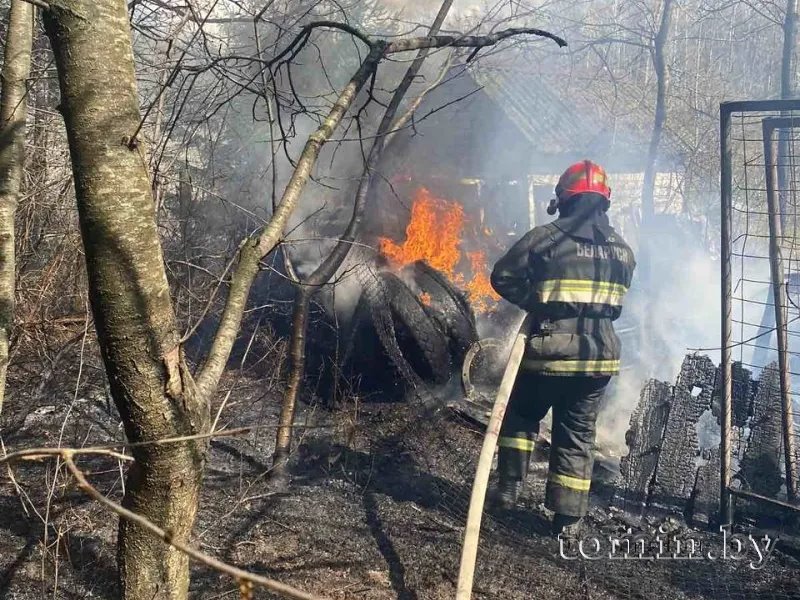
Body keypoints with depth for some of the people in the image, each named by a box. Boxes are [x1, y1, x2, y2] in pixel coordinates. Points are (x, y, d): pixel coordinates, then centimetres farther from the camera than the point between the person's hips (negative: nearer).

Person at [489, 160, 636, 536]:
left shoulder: (547, 237, -9)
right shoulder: (623, 250, 7)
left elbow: (503, 277, -6)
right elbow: (617, 301, 16)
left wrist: (535, 302, 4)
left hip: (549, 352, -3)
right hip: (599, 355, 4)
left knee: (521, 416, 20)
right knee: (577, 434, 11)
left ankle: (509, 486, 18)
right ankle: (568, 516, 13)